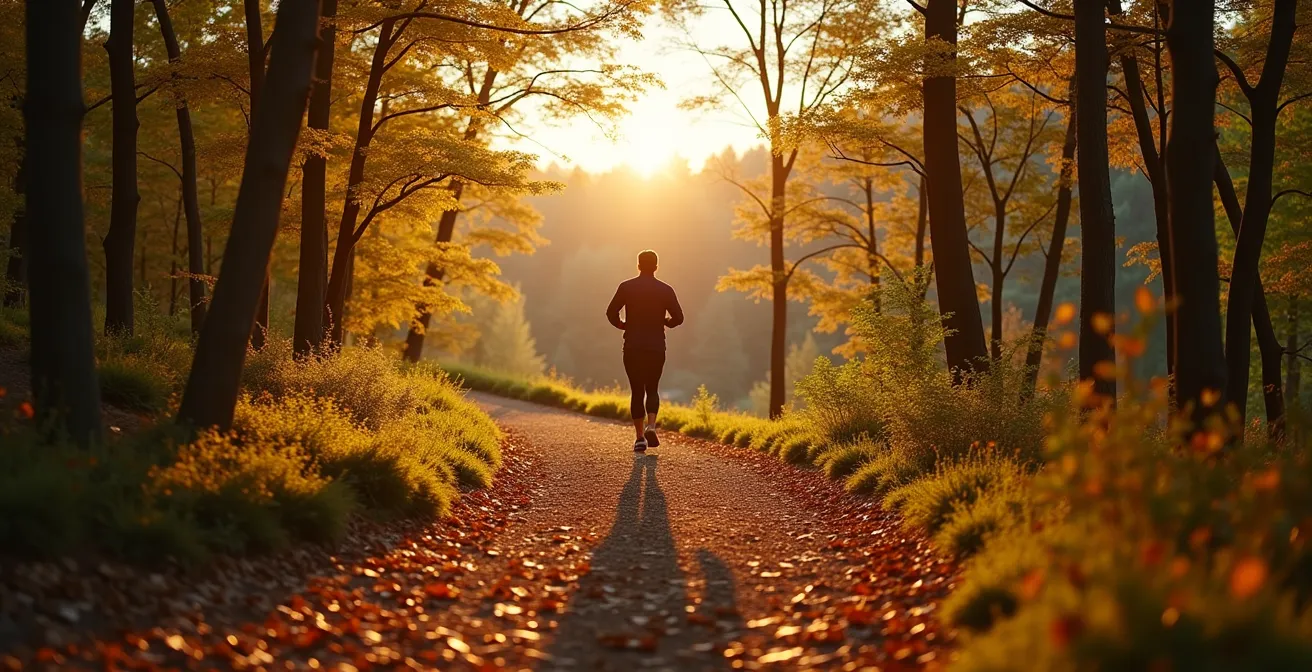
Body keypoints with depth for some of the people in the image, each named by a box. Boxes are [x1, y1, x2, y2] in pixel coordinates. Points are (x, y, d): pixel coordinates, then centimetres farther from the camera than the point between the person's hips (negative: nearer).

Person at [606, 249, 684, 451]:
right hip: (656, 347, 0)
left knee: (637, 391, 7)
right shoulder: (665, 290, 0)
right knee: (652, 389, 14)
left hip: (632, 347, 0)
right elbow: (678, 317, -4)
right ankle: (651, 426, -11)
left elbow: (611, 312, -6)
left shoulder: (626, 287, -1)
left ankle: (640, 437, 0)